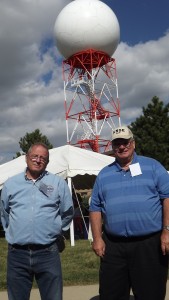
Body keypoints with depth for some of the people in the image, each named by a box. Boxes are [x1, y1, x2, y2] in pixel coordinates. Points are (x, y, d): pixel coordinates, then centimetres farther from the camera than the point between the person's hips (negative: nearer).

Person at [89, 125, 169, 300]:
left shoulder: (152, 166, 3)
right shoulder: (104, 174, 12)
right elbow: (95, 208, 11)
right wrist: (97, 238, 3)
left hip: (149, 243, -2)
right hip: (113, 245, 3)